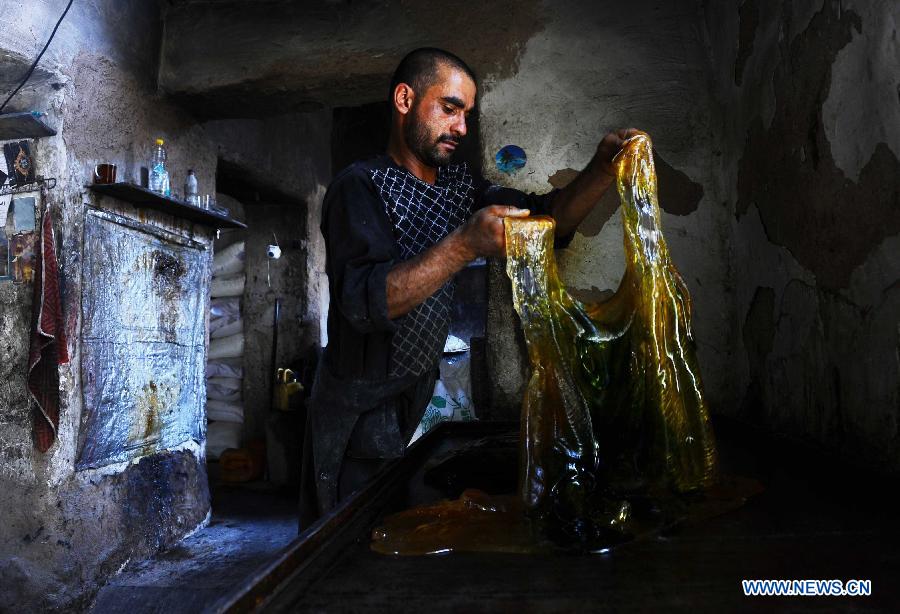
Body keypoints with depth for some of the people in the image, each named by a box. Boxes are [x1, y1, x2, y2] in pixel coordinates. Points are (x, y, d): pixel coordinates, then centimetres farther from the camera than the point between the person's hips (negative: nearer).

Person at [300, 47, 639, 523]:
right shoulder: (360, 186, -15)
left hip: (424, 399, 7)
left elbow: (548, 218, 4)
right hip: (363, 414, -6)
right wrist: (464, 245, -38)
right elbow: (365, 301, -28)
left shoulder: (459, 186, 8)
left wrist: (602, 170, -13)